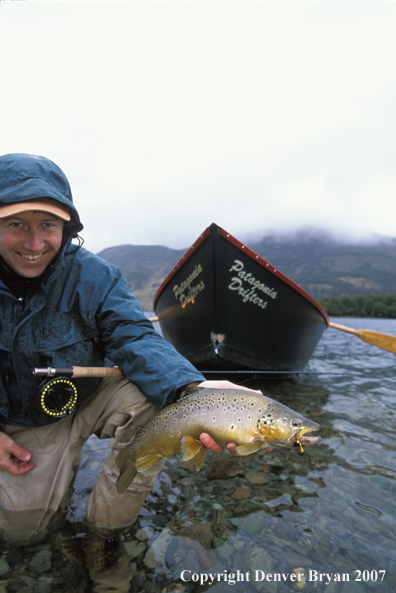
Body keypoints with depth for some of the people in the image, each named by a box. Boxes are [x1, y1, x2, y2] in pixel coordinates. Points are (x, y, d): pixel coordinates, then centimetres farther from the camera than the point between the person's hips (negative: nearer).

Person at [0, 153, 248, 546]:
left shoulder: (94, 277, -20)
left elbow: (133, 337, -32)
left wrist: (192, 388, -51)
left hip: (93, 395, -1)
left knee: (148, 398, -31)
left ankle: (108, 526, -6)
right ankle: (63, 461, 31)